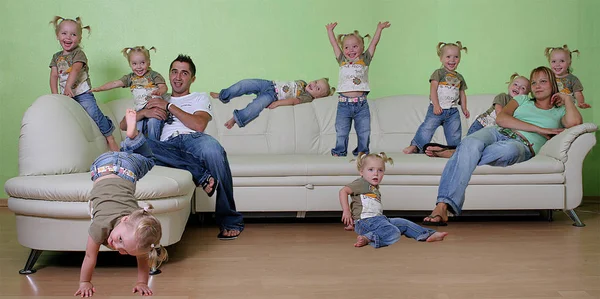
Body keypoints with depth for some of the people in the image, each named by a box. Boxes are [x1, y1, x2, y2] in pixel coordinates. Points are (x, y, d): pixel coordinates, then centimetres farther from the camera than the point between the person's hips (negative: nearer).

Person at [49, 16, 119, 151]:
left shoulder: (78, 53, -5)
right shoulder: (56, 57, 14)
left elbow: (76, 69, -22)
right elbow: (54, 76, 6)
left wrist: (68, 86, -36)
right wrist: (55, 95, -7)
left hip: (82, 93, -6)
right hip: (66, 95, 6)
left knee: (94, 113, -20)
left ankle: (110, 138, -10)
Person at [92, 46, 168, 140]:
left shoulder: (153, 75, 1)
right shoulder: (130, 77, 14)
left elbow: (164, 87, -9)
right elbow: (115, 83, 11)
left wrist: (159, 91, -33)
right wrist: (99, 88, 2)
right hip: (139, 111, 4)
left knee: (152, 122, -30)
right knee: (137, 129, -17)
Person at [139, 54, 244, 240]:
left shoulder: (200, 98, 29)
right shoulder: (157, 102, 37)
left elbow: (199, 125, 6)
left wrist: (169, 107, 7)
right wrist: (144, 112, 7)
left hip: (193, 139, -1)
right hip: (167, 148, 2)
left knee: (211, 146, -41)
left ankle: (230, 221, -28)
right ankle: (201, 174, -33)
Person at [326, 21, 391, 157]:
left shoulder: (364, 60, 9)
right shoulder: (342, 60, 11)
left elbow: (374, 43, 10)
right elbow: (334, 44, 19)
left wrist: (379, 29, 10)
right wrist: (330, 30, 25)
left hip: (361, 104, 0)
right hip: (344, 103, 0)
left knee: (364, 132, 4)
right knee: (341, 132, 3)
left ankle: (362, 152, 18)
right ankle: (340, 151, 16)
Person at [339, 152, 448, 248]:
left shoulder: (374, 187, 24)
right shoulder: (362, 184, -4)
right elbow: (343, 191, -16)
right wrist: (346, 211, -20)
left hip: (379, 219, 10)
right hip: (366, 221, -10)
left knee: (404, 224, 15)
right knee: (394, 233, -32)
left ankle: (428, 234, 23)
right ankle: (367, 238, -42)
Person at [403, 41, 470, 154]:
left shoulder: (459, 77, 15)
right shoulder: (438, 73, -2)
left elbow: (462, 94, 22)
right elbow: (433, 89, -11)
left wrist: (464, 108, 11)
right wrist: (436, 105, -20)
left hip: (453, 111, 4)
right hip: (437, 109, -4)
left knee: (454, 134, 4)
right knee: (427, 127, -9)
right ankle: (416, 146, 2)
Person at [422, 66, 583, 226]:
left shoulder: (559, 112, 23)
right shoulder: (523, 100, 29)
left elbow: (574, 122, -4)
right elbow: (501, 118, 7)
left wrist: (566, 98, 13)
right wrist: (538, 129, 1)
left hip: (523, 145, -2)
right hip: (498, 132, 2)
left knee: (508, 149, -42)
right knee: (471, 143, -36)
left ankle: (454, 155, -25)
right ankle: (442, 206, -47)